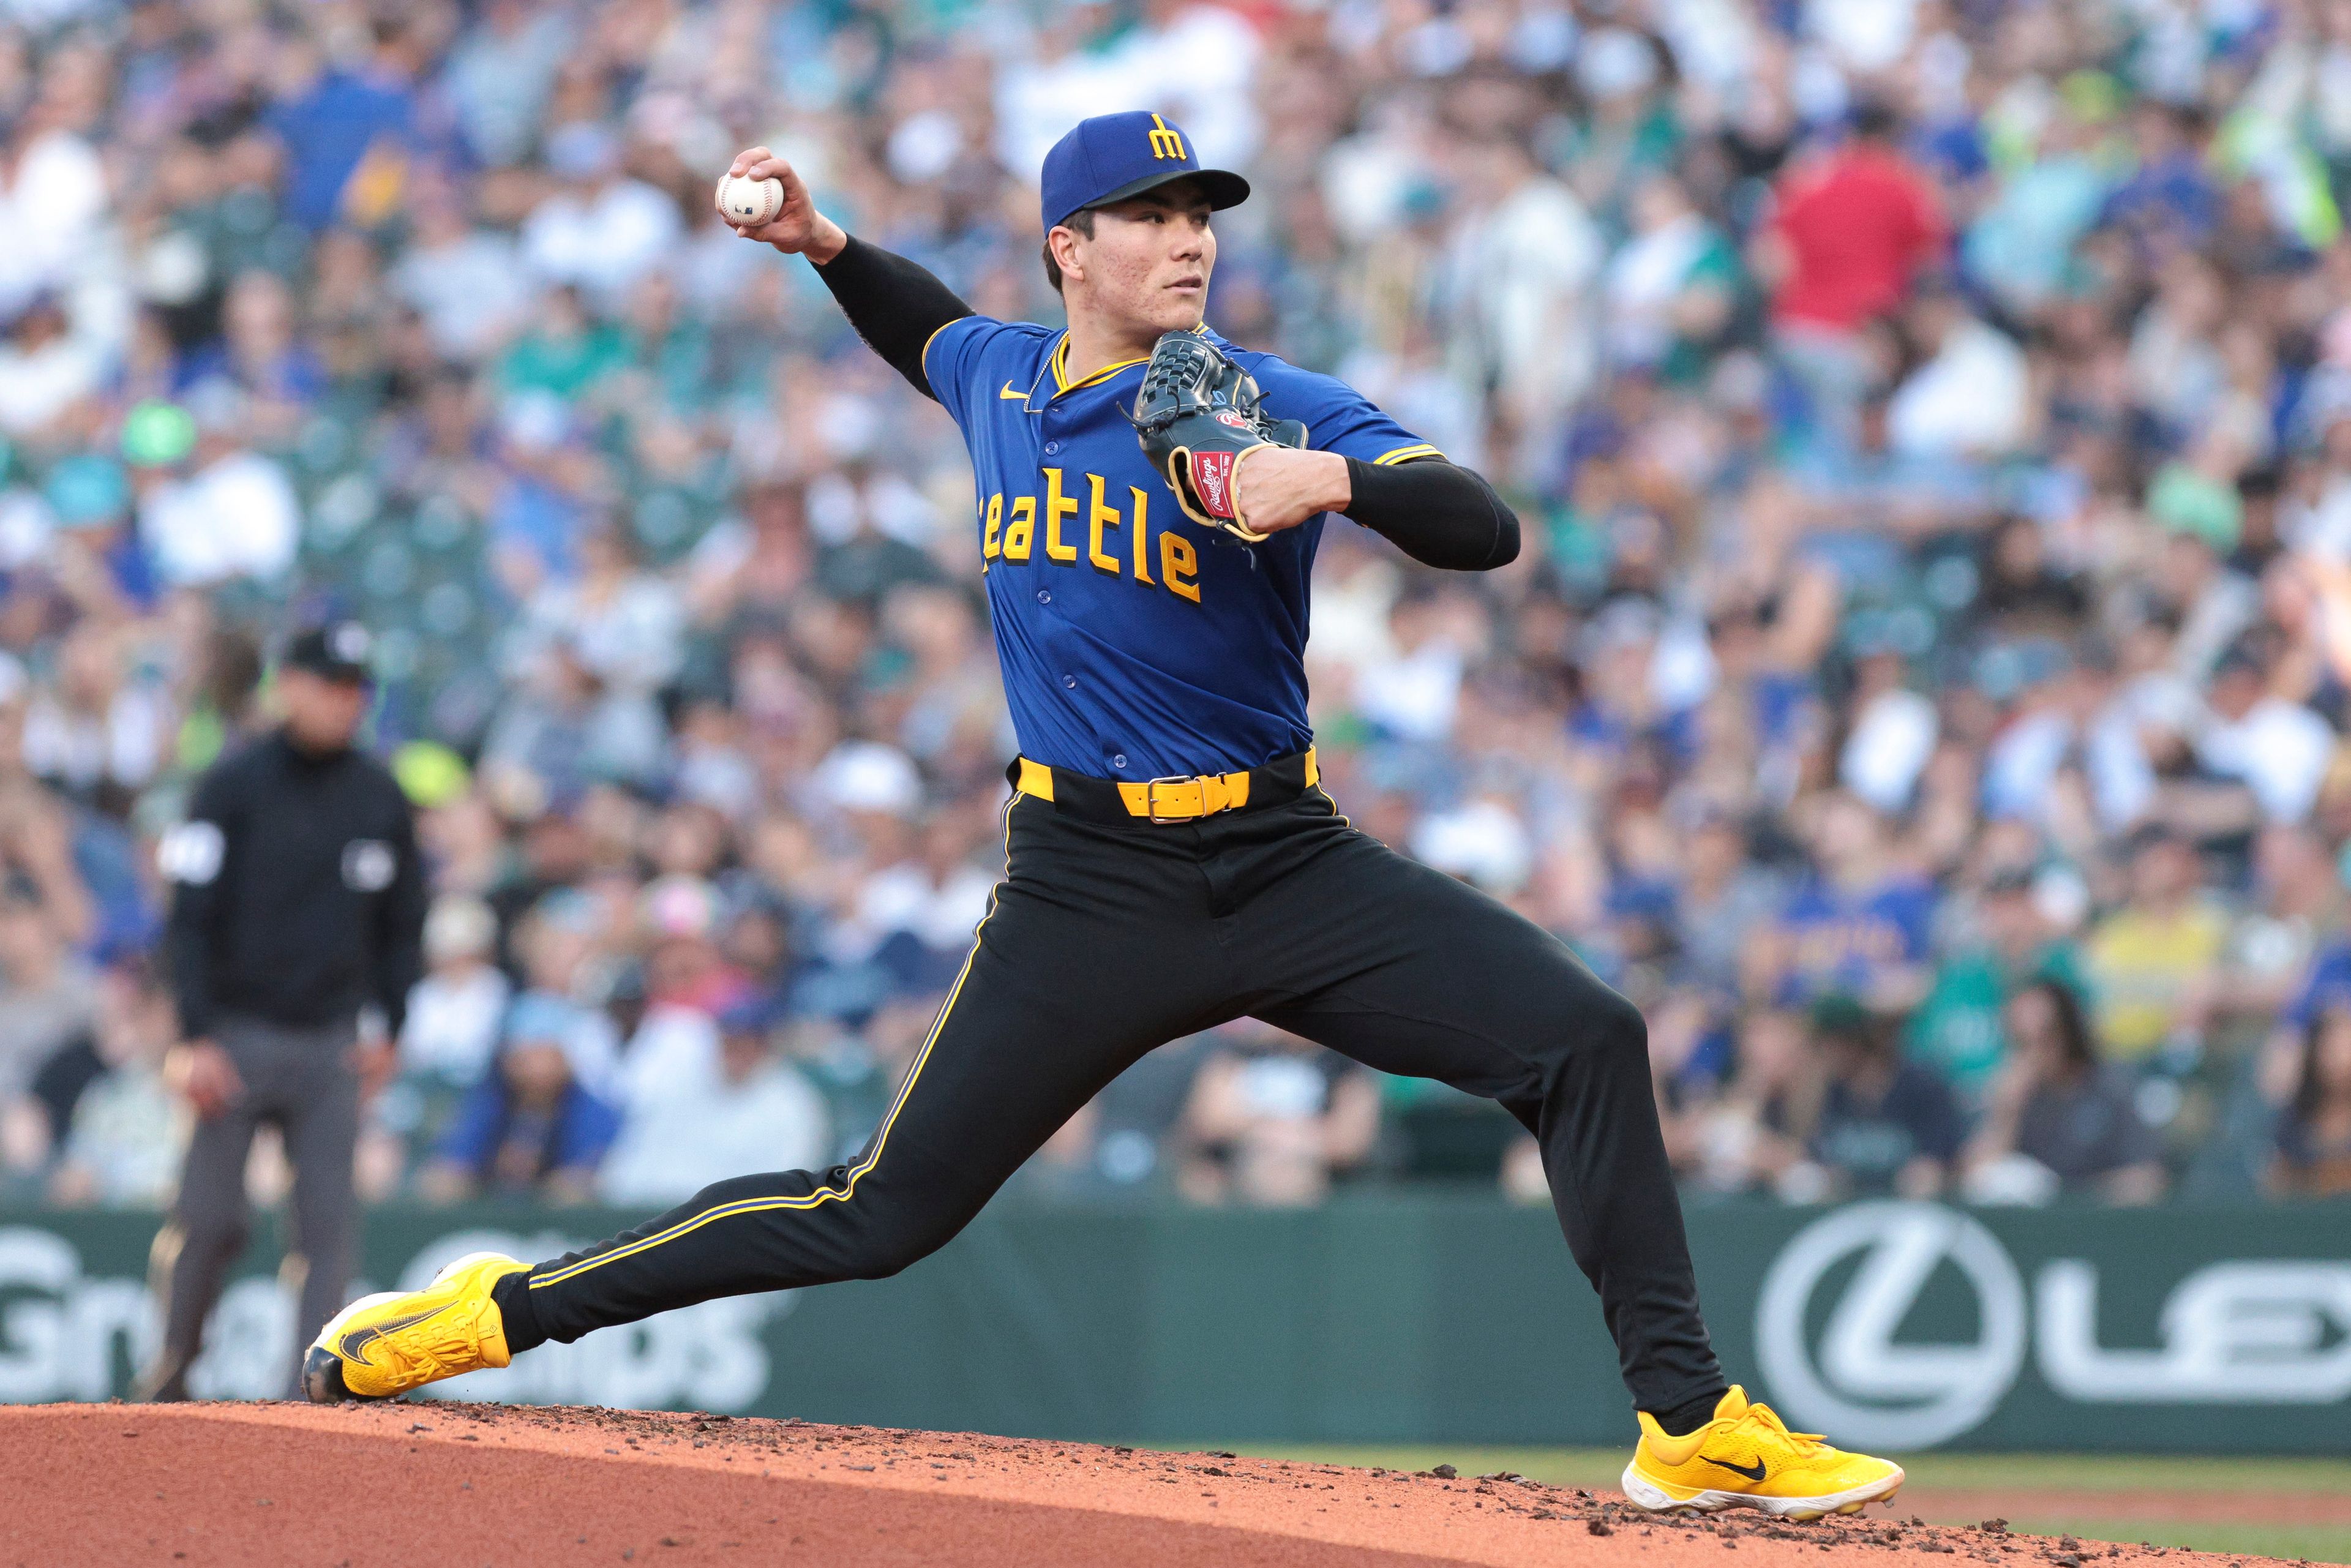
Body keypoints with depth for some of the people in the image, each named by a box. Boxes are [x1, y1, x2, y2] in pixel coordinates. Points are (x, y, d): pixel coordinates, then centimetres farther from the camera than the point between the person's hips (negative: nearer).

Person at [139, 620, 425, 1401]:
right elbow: (190, 918, -7)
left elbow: (404, 921, 16)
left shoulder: (380, 798, 7)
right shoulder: (234, 784, -4)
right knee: (208, 1219, -2)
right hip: (236, 1036, -3)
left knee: (329, 1221, -6)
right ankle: (171, 1369, 18)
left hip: (331, 1044, 3)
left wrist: (390, 1027, 5)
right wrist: (196, 1038, -14)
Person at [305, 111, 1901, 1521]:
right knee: (887, 1213, -2)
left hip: (1288, 865, -1)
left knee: (1586, 1039, -18)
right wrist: (824, 243, 19)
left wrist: (1338, 482, -37)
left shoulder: (1277, 408, -7)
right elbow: (933, 332, 33)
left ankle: (1691, 1422, -12)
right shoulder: (1001, 381, 6)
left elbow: (1486, 528, -20)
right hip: (1090, 887, 1)